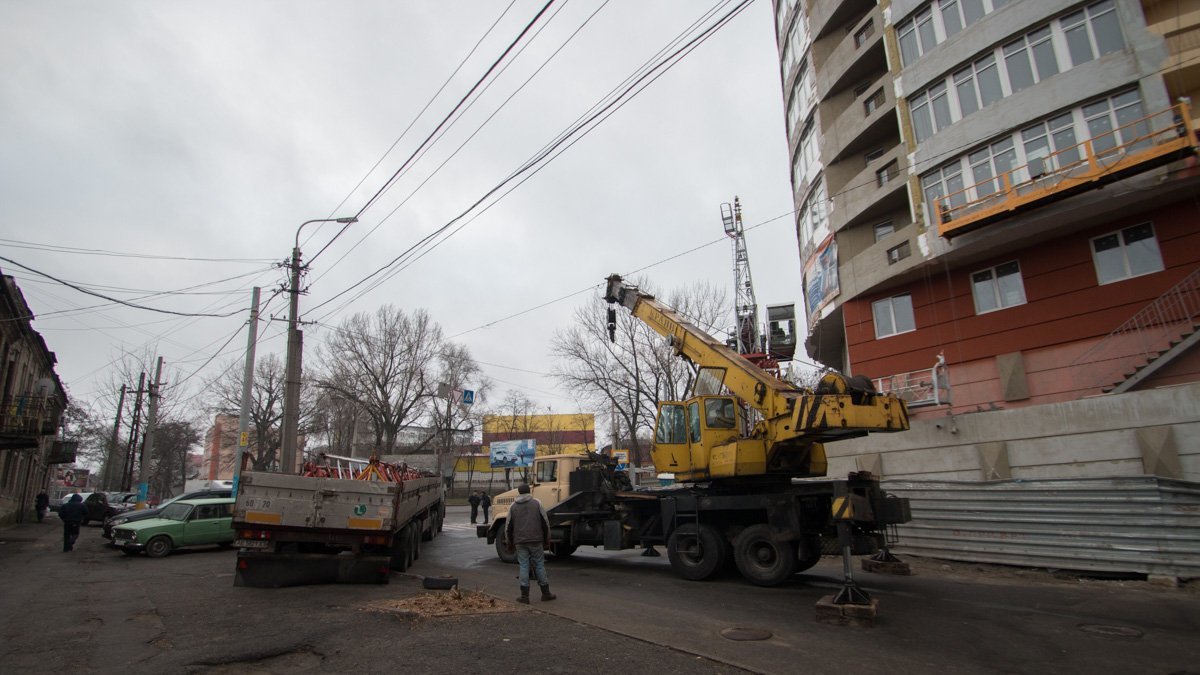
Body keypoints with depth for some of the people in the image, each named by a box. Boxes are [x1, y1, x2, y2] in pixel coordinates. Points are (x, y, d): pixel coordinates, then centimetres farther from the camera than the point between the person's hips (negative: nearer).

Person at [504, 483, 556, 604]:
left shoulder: (513, 507, 7)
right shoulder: (537, 503, 2)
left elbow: (508, 527, 9)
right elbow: (545, 523, 2)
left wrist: (510, 543, 19)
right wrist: (547, 540, 10)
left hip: (520, 542, 1)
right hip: (536, 540, -1)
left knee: (524, 566, 4)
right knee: (539, 565, 7)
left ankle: (525, 596, 5)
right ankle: (546, 593, 13)